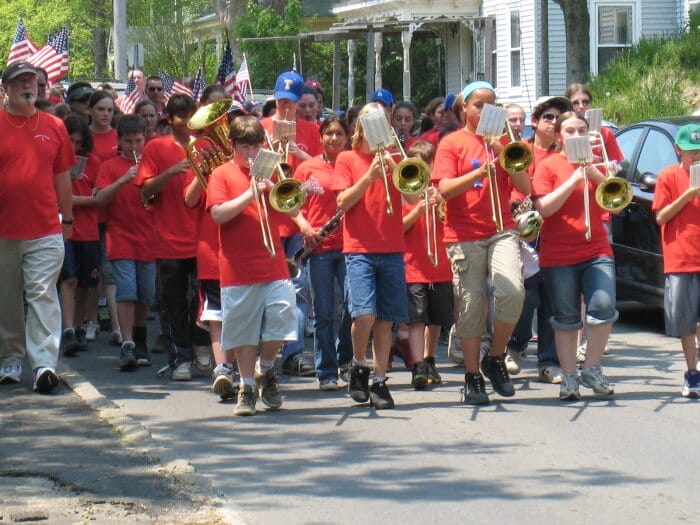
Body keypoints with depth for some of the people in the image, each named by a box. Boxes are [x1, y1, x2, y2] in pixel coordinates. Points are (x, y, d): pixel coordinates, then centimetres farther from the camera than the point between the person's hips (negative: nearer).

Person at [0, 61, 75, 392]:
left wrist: (67, 218, 16)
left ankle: (44, 363, -11)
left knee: (43, 295, -7)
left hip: (46, 230, 0)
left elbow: (62, 177, 14)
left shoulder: (54, 127, 7)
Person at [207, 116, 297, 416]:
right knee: (243, 329, 2)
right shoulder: (222, 174, 3)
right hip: (238, 266, -2)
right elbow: (218, 214, -11)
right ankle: (247, 387, 14)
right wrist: (250, 194, -19)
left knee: (282, 314, -11)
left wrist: (270, 187, -7)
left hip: (273, 263, 2)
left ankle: (266, 369, 13)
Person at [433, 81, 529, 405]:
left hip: (501, 230, 2)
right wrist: (478, 173, -21)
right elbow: (444, 189, -7)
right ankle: (473, 376, 8)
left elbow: (525, 188, 7)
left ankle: (496, 359, 1)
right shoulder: (452, 143, 5)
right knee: (472, 305, -3)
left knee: (512, 292, -19)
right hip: (464, 235, -2)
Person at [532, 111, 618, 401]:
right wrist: (574, 180, -18)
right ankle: (569, 378, 9)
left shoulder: (595, 163, 13)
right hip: (558, 255, -2)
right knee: (566, 319, 1)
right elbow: (544, 208, -12)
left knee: (604, 307, -15)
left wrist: (596, 176, -10)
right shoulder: (549, 166, 1)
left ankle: (592, 369, 1)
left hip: (596, 250, 2)